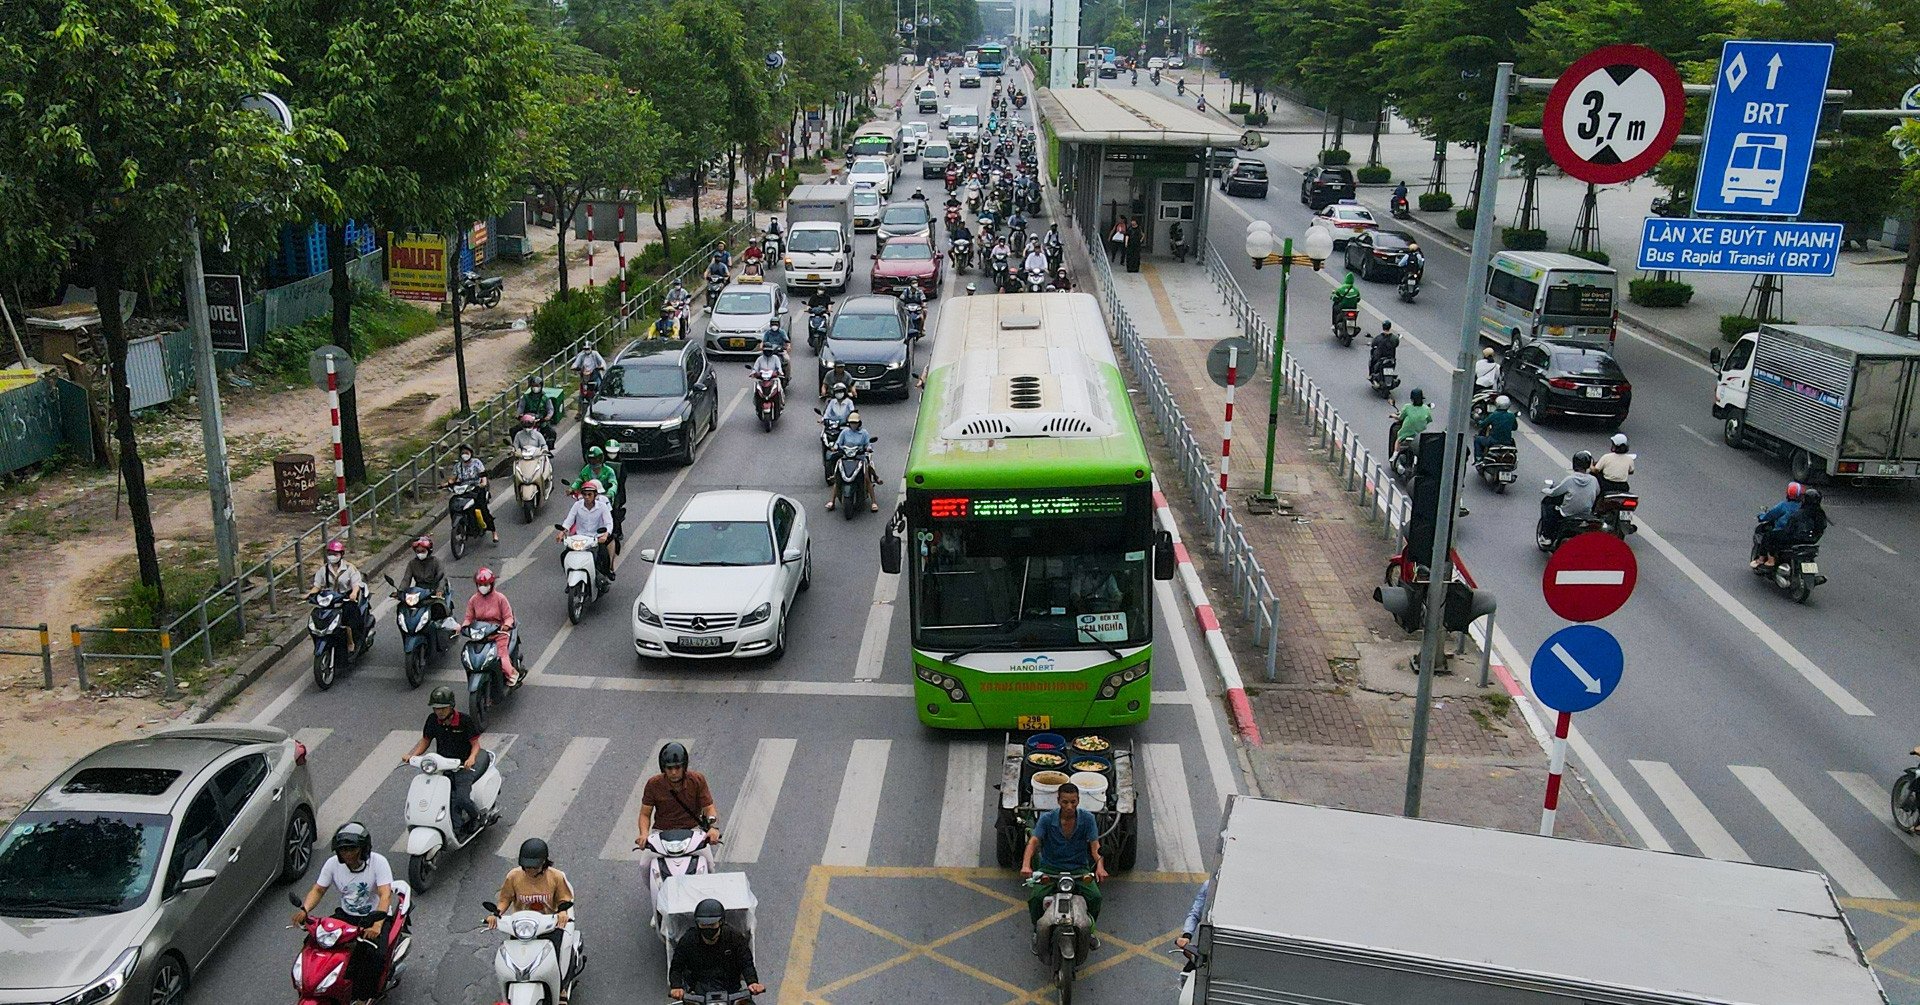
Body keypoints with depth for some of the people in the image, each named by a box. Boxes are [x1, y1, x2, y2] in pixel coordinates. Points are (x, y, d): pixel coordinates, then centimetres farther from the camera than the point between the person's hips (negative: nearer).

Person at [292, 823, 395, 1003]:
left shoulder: (378, 862, -20)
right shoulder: (333, 863, -5)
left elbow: (385, 895, -28)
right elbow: (318, 889, 0)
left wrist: (377, 925, -44)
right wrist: (304, 910, -22)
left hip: (375, 916, -5)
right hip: (346, 915, 5)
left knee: (375, 956, -30)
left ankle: (361, 999, -12)